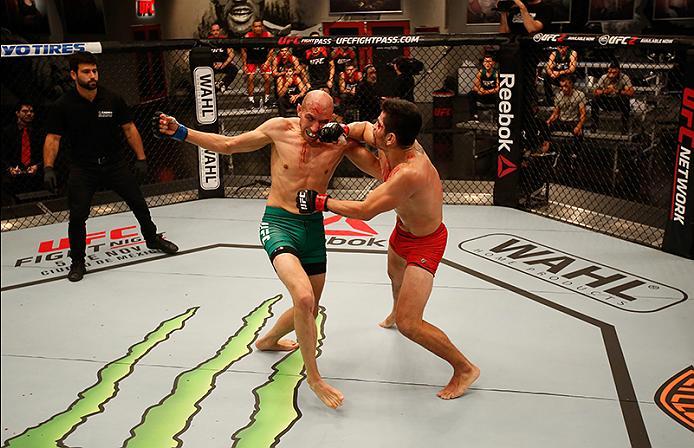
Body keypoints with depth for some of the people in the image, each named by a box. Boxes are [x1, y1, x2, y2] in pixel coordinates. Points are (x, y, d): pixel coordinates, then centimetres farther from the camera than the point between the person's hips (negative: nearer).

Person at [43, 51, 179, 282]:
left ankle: (152, 239, 32)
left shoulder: (112, 99, -5)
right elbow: (53, 138, -7)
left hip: (114, 162, 2)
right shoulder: (63, 106, -9)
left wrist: (141, 158, -2)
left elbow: (129, 129, 2)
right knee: (77, 215, -8)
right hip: (82, 167, -2)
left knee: (138, 203, 7)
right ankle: (77, 262, 10)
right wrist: (48, 168, -18)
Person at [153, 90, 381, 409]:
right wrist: (181, 132, -1)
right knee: (304, 298, -26)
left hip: (314, 228, 4)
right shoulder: (279, 129, -8)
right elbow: (227, 145, 4)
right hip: (278, 224, -4)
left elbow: (381, 170, -7)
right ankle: (313, 377, -4)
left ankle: (268, 341, 51)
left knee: (309, 311, 17)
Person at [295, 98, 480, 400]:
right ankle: (397, 311, 74)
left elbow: (365, 211, -35)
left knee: (409, 325, -14)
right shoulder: (392, 143, -18)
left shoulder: (411, 172, -42)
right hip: (403, 229, 9)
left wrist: (321, 202, -25)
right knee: (395, 276, 39)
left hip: (424, 242, -9)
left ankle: (464, 368, 7)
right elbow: (363, 128, 5)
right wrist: (342, 130, -17)